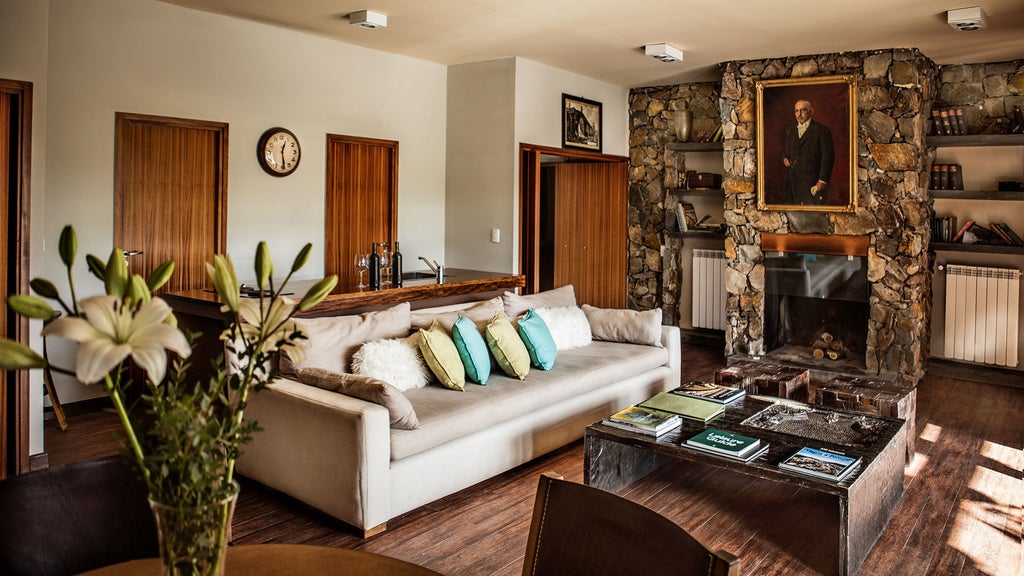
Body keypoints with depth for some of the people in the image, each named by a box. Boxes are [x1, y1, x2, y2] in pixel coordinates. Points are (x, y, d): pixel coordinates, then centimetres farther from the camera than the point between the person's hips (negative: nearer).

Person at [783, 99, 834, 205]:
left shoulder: (821, 130, 1)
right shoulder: (790, 131, 19)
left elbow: (828, 157, -5)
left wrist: (823, 180, -12)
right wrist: (785, 158, 6)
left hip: (813, 183, -5)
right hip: (792, 183, 5)